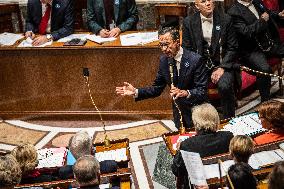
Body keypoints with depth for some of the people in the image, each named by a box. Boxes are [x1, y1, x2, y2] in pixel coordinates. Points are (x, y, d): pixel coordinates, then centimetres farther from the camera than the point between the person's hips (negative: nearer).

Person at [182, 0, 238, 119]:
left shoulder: (225, 19, 1)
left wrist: (222, 68, -11)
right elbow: (186, 50, 5)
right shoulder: (189, 22, 3)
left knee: (225, 86, -29)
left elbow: (232, 48, 2)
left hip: (221, 64, 0)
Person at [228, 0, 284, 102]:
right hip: (251, 50, -8)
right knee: (264, 69, -32)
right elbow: (245, 32, -24)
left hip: (269, 43, 8)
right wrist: (262, 21, -15)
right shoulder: (234, 12, -15)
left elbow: (268, 13, 29)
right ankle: (265, 101, -15)